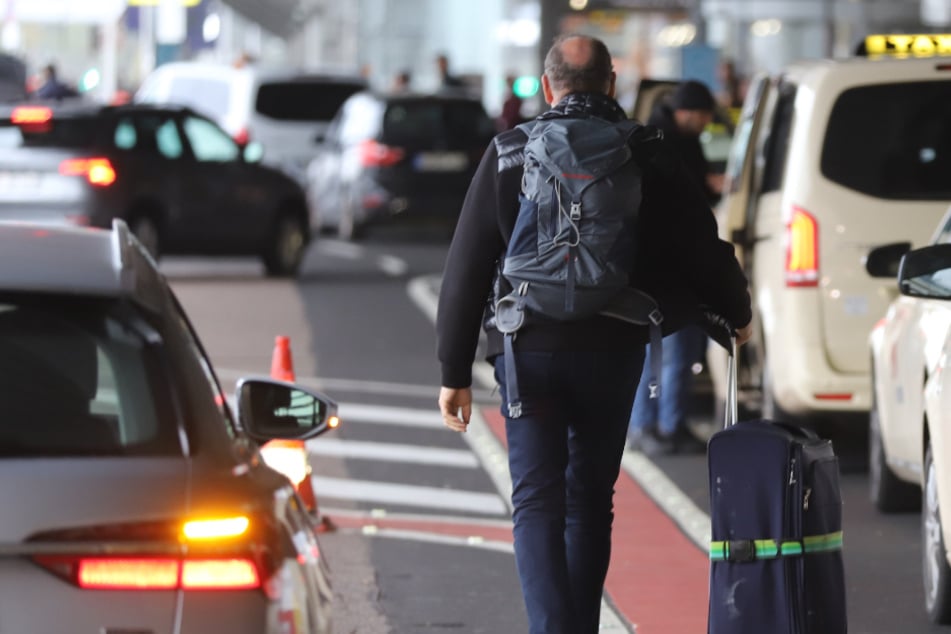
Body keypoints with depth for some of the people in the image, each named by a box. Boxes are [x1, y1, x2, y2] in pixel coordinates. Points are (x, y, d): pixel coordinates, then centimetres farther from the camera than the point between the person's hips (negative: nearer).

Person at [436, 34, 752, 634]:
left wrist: (456, 371, 3)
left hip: (529, 352, -1)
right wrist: (737, 313, 25)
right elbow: (701, 247, 5)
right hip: (614, 353, 1)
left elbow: (466, 269, -1)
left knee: (537, 504, -1)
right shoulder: (647, 156, 1)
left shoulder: (508, 154, 0)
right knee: (590, 500, 15)